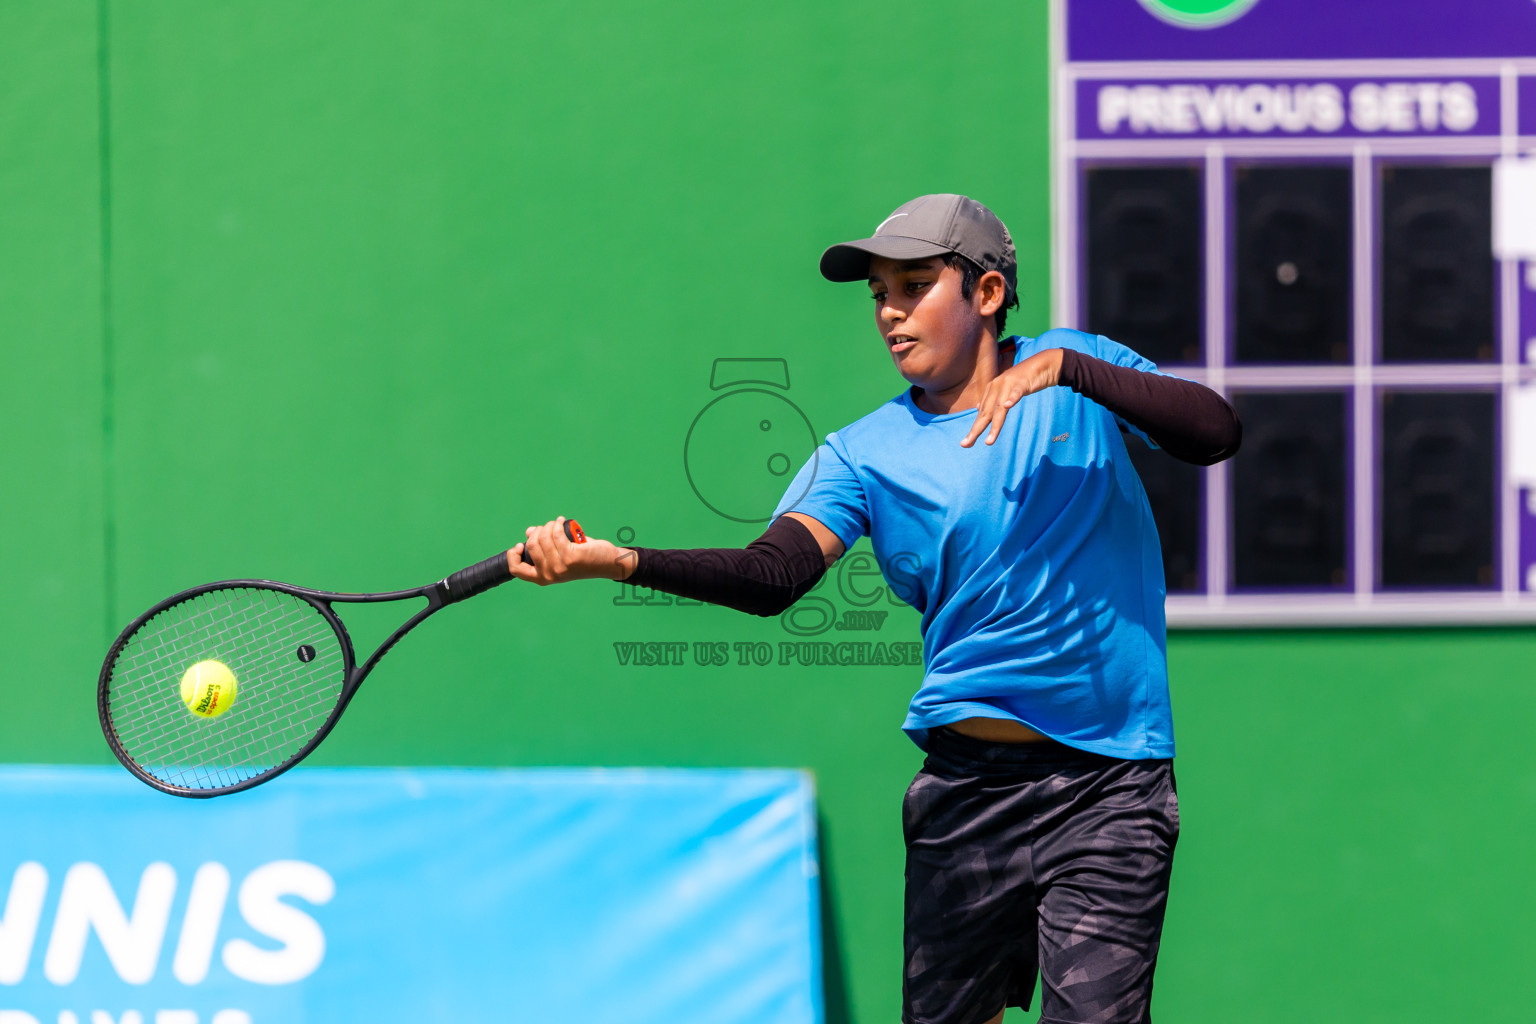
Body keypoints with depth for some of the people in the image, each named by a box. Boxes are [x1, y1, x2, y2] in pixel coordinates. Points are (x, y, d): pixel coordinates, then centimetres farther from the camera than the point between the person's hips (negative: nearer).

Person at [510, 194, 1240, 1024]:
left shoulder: (1077, 371, 5)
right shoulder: (865, 454, 4)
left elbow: (1216, 433, -9)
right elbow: (772, 572, -12)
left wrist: (1067, 368, -21)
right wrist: (620, 562, -29)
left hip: (1107, 792, -2)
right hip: (969, 789, 2)